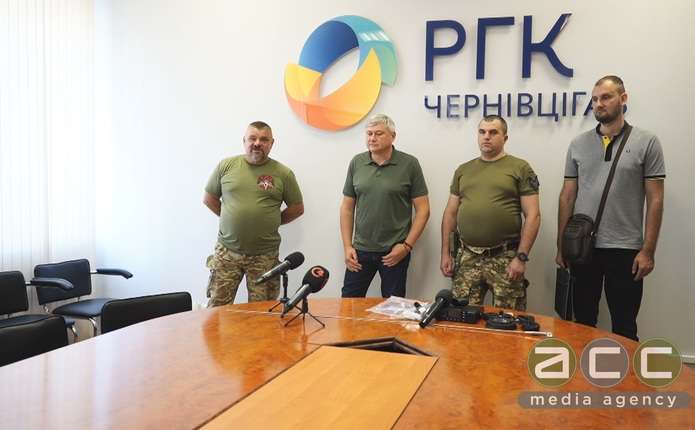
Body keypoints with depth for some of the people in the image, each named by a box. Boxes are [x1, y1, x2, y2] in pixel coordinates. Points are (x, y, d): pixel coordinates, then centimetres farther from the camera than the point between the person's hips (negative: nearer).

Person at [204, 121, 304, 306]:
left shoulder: (283, 173, -1)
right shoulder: (226, 165, 2)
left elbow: (297, 208, 8)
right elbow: (209, 199, 12)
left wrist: (270, 222, 4)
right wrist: (232, 218, 7)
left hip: (265, 255, -1)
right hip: (227, 251, 1)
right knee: (217, 307, 5)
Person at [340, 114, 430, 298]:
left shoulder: (409, 164, -5)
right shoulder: (357, 163, 3)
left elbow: (423, 209, -3)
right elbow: (347, 208, 7)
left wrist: (407, 245, -9)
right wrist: (347, 246, 1)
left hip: (395, 252, -2)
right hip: (361, 250, 3)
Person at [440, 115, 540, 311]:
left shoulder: (520, 168, 1)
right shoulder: (463, 170, 13)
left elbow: (532, 215, -4)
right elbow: (450, 213, 15)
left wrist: (521, 257, -10)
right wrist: (445, 253, 10)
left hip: (505, 258, -3)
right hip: (467, 257, 4)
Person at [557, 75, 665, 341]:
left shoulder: (646, 143, -1)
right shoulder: (578, 145, 6)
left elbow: (655, 200, -3)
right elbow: (567, 197, 8)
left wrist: (647, 250, -8)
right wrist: (561, 245, 4)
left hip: (625, 250, -2)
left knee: (624, 327, 7)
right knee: (582, 322, 13)